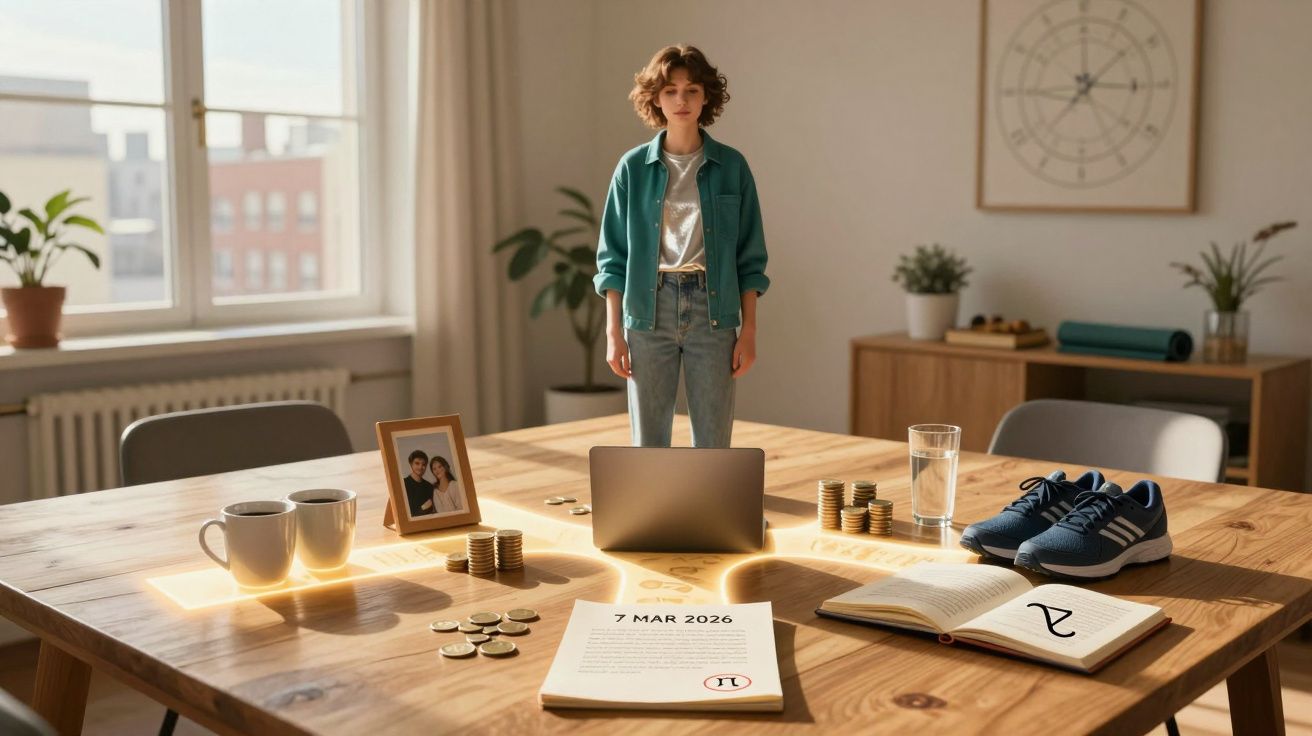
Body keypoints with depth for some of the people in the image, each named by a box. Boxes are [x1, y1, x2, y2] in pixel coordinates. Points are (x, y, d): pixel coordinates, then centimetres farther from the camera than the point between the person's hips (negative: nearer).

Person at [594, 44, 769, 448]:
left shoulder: (732, 167, 3)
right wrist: (613, 332, -2)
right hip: (649, 311, 0)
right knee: (648, 442, 5)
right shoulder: (633, 168, 3)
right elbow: (613, 256, 4)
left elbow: (750, 258, 5)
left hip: (713, 312, 0)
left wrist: (749, 331, -1)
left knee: (714, 443, 3)